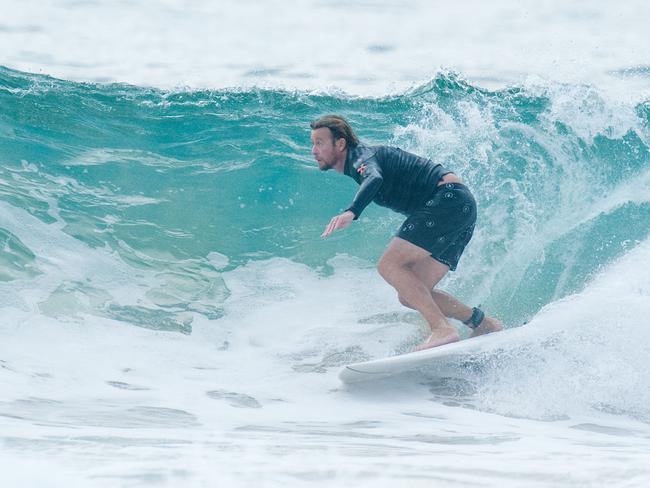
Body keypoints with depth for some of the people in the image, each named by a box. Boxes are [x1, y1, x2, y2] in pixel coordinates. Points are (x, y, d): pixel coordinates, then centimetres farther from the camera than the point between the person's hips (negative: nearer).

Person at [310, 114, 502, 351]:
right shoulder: (362, 162, 21)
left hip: (449, 197, -10)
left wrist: (351, 212, -50)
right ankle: (483, 323, 8)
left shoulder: (362, 156, -9)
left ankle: (442, 330, -27)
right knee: (410, 296, 5)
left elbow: (374, 178, -33)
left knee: (389, 265, -19)